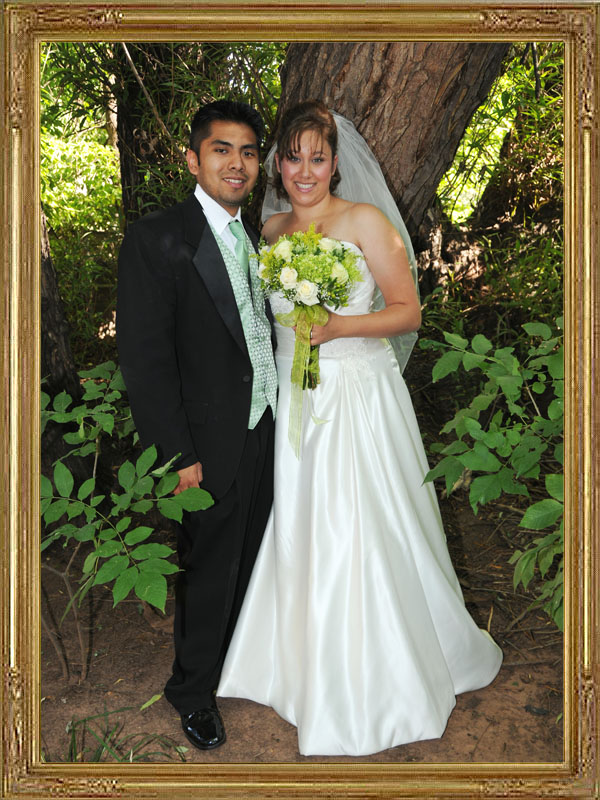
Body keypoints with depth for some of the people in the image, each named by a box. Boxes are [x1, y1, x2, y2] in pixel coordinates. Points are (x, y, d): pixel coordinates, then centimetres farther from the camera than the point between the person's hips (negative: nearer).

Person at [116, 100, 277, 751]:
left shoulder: (255, 238, 10)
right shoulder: (156, 238, -14)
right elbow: (144, 357, -17)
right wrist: (178, 455, -18)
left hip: (267, 433, 7)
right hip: (213, 446, -6)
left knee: (250, 563, 21)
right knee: (210, 573, 9)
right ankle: (193, 688, 33)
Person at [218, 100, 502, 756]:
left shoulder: (365, 222, -6)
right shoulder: (272, 230, 10)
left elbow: (407, 312, -7)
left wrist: (338, 326, -20)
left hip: (359, 399, -5)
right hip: (294, 400, 5)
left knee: (361, 536, -2)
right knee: (299, 532, 11)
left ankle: (375, 682, 18)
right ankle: (308, 661, 31)